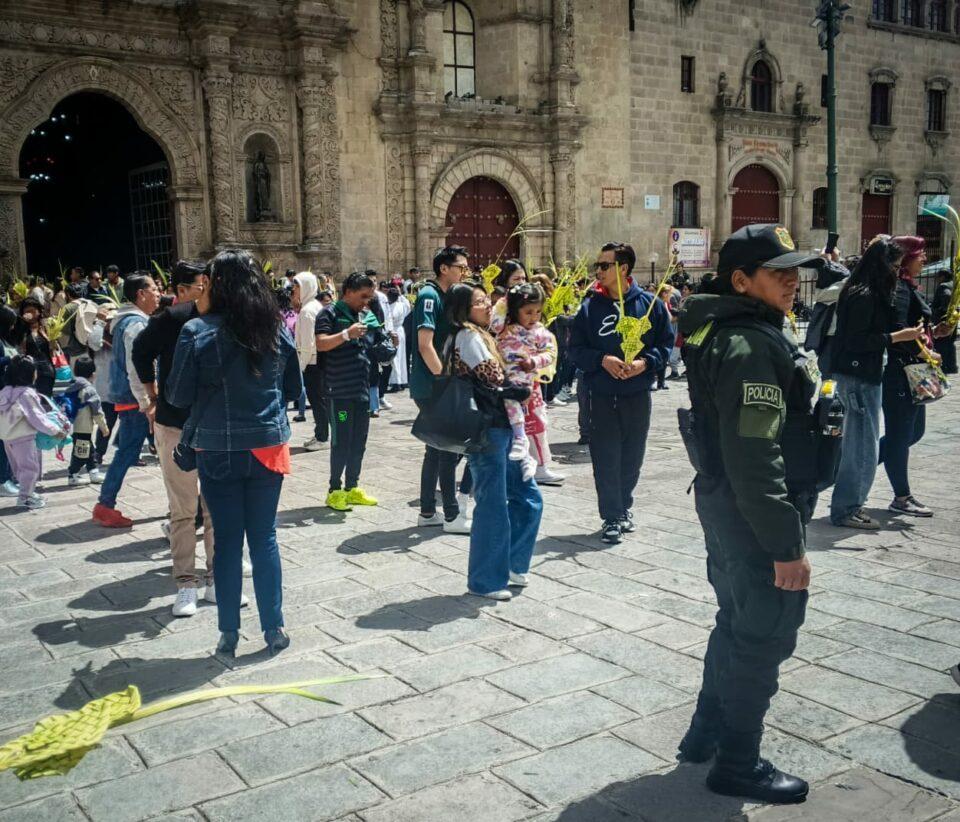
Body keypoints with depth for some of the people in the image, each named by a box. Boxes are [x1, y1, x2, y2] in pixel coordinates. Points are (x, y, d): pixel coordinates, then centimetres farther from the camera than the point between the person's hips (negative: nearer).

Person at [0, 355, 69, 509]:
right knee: (31, 467, 1)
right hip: (23, 437, -9)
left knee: (20, 466, 19)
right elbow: (36, 417, -20)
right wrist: (56, 430, -14)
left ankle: (28, 492, 30)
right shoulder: (27, 394, -20)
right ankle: (25, 497, 6)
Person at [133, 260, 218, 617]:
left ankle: (215, 579, 21)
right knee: (183, 510, 4)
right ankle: (186, 584, 14)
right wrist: (155, 397, 6)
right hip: (176, 427, -4)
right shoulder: (171, 319, -10)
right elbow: (141, 352, 3)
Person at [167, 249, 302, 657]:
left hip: (218, 450, -2)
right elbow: (294, 389, 9)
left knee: (227, 540, 9)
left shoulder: (197, 332, -11)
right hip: (268, 446, 2)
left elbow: (178, 395, -5)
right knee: (264, 537, 11)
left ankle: (229, 632, 16)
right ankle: (274, 628, 14)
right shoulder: (277, 331, -1)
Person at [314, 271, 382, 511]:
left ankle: (352, 487, 20)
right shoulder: (330, 313, -5)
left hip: (363, 388, 7)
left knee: (359, 440, 10)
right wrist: (347, 334, -26)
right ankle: (335, 490, 6)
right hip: (340, 390, -7)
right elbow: (321, 344, -17)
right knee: (341, 441, -4)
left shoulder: (365, 315, 16)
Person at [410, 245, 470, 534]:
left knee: (437, 447, 13)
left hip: (439, 386, 10)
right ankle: (452, 515, 1)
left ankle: (428, 512, 20)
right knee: (447, 448, -5)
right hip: (431, 386, -10)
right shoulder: (429, 296, -14)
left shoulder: (445, 297, 15)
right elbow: (425, 344, -21)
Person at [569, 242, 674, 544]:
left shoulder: (650, 304, -1)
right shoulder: (590, 306, 0)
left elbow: (666, 342, 4)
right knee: (605, 459, -1)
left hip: (638, 394, 1)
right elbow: (576, 347, 2)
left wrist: (645, 362, -14)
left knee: (632, 457, 12)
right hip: (602, 395, -1)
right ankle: (612, 517, 9)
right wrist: (602, 360, -15)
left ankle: (623, 505, 33)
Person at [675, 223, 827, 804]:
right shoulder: (753, 346, -22)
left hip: (725, 504, 10)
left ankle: (708, 732, 38)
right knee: (764, 637, 4)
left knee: (738, 622, 23)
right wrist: (787, 546, -23)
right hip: (754, 516, -10)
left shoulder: (727, 332, 10)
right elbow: (755, 458, -27)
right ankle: (738, 765, 20)